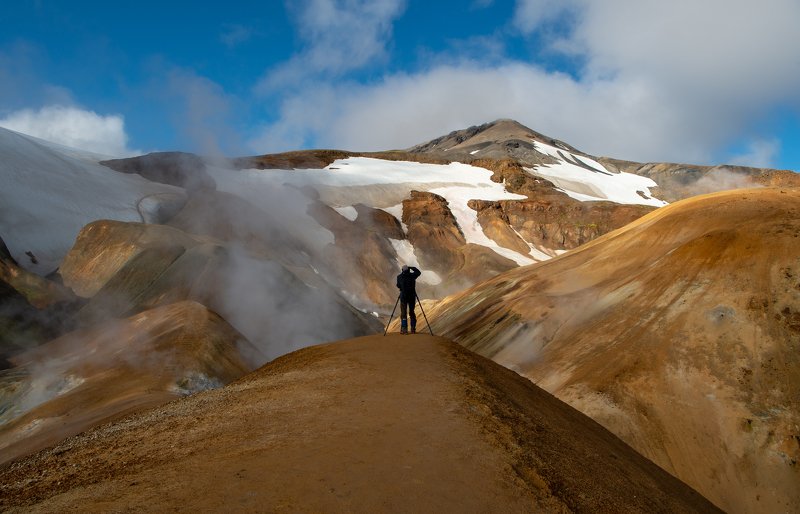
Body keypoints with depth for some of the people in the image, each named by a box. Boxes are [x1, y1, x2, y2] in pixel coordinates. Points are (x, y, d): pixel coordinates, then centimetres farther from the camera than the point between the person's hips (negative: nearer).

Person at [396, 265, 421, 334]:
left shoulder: (399, 277, -3)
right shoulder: (412, 275, -2)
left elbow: (398, 286, 11)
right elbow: (419, 272, 18)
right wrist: (412, 268, 20)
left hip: (403, 296, -1)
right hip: (412, 296, 2)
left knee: (403, 313, 2)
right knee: (412, 312, 12)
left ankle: (404, 329, -7)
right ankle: (413, 328, 10)